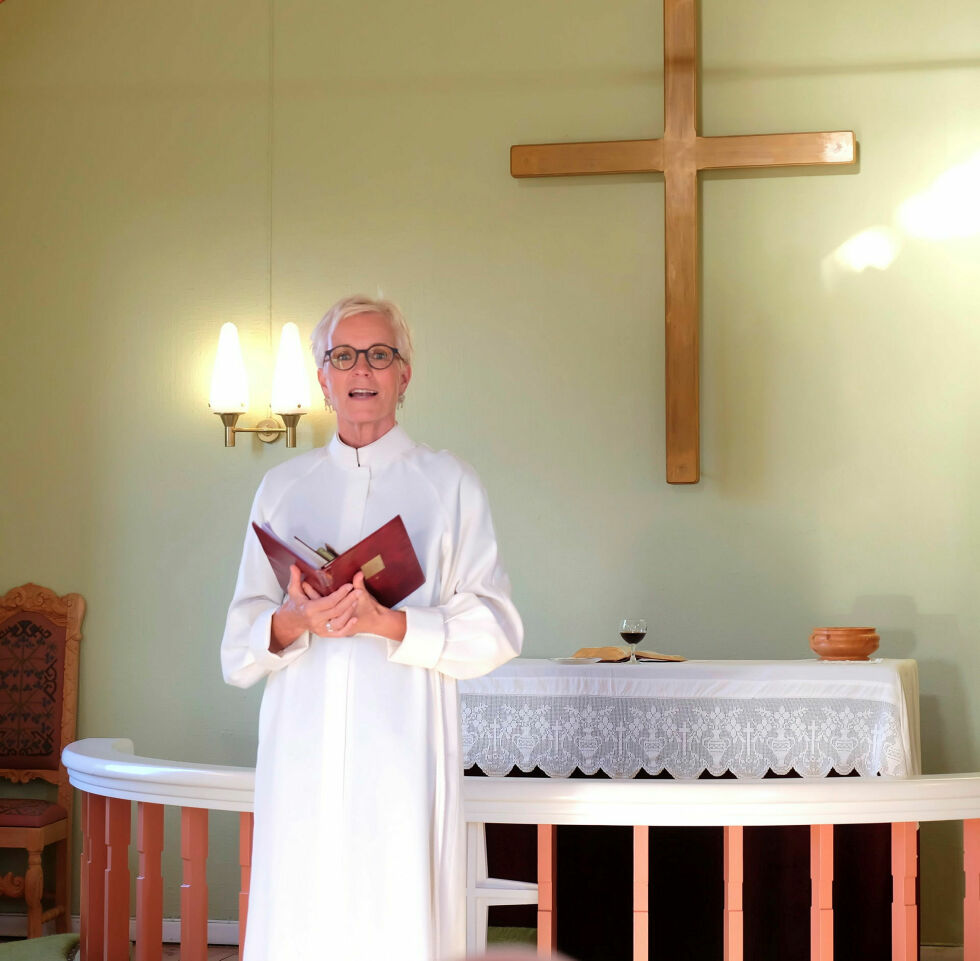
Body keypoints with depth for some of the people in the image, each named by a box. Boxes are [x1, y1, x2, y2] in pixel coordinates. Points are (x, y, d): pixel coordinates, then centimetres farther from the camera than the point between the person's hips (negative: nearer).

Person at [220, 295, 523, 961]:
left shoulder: (450, 484, 8)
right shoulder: (282, 488, 15)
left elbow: (495, 630, 0)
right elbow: (239, 649, 12)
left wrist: (388, 624, -14)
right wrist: (293, 623, -11)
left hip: (403, 750, -2)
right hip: (302, 753, 2)